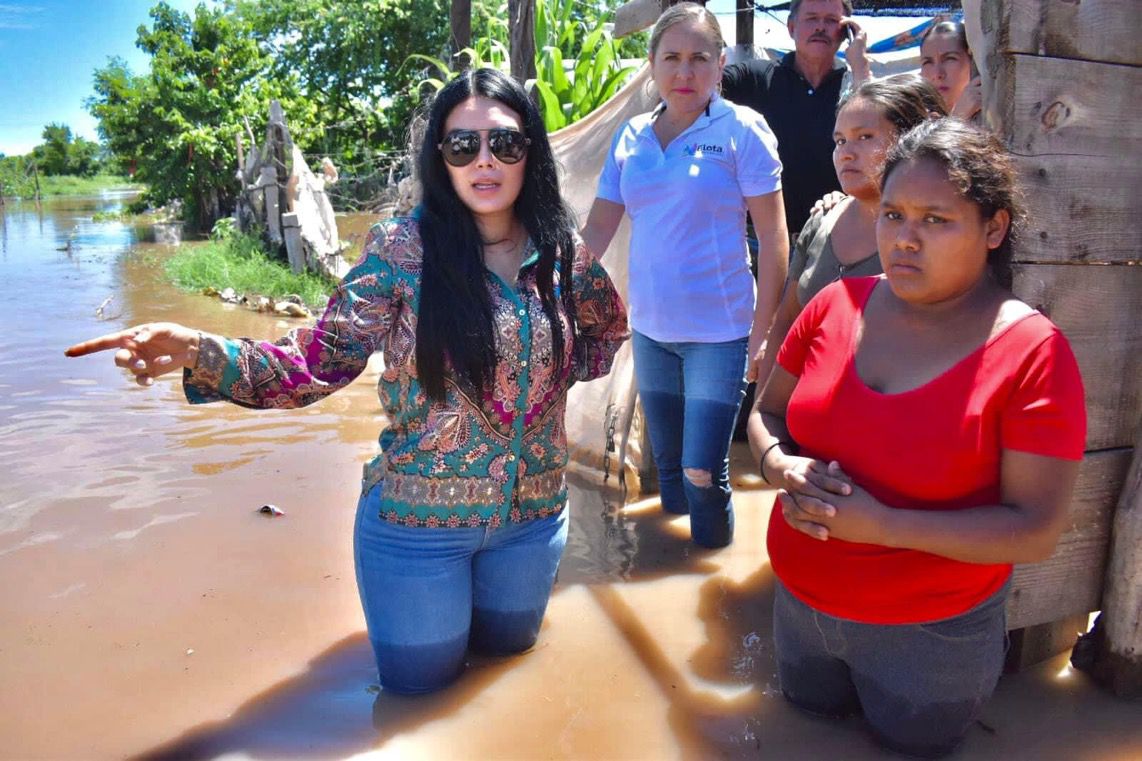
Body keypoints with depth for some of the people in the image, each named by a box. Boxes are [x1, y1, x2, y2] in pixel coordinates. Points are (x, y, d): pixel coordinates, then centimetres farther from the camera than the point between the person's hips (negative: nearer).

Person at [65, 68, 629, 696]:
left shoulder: (563, 254, -5)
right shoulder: (402, 249, -15)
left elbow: (607, 327, 15)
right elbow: (318, 361, -20)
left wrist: (550, 377, -3)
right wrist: (202, 354, -37)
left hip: (532, 518, 4)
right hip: (419, 523, -3)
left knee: (508, 646, 27)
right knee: (419, 683, 18)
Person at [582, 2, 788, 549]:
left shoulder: (741, 129, -7)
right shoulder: (631, 137, 4)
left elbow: (773, 238, -7)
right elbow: (599, 227, 7)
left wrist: (763, 332, -9)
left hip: (719, 330, -4)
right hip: (649, 327, 4)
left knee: (702, 470, -3)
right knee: (666, 463, 17)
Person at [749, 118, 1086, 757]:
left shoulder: (1030, 352, -19)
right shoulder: (837, 306, -7)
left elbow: (1038, 530, -21)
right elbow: (769, 413, 5)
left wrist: (880, 523, -30)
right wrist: (781, 467, -19)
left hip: (931, 635, -4)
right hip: (799, 604, 4)